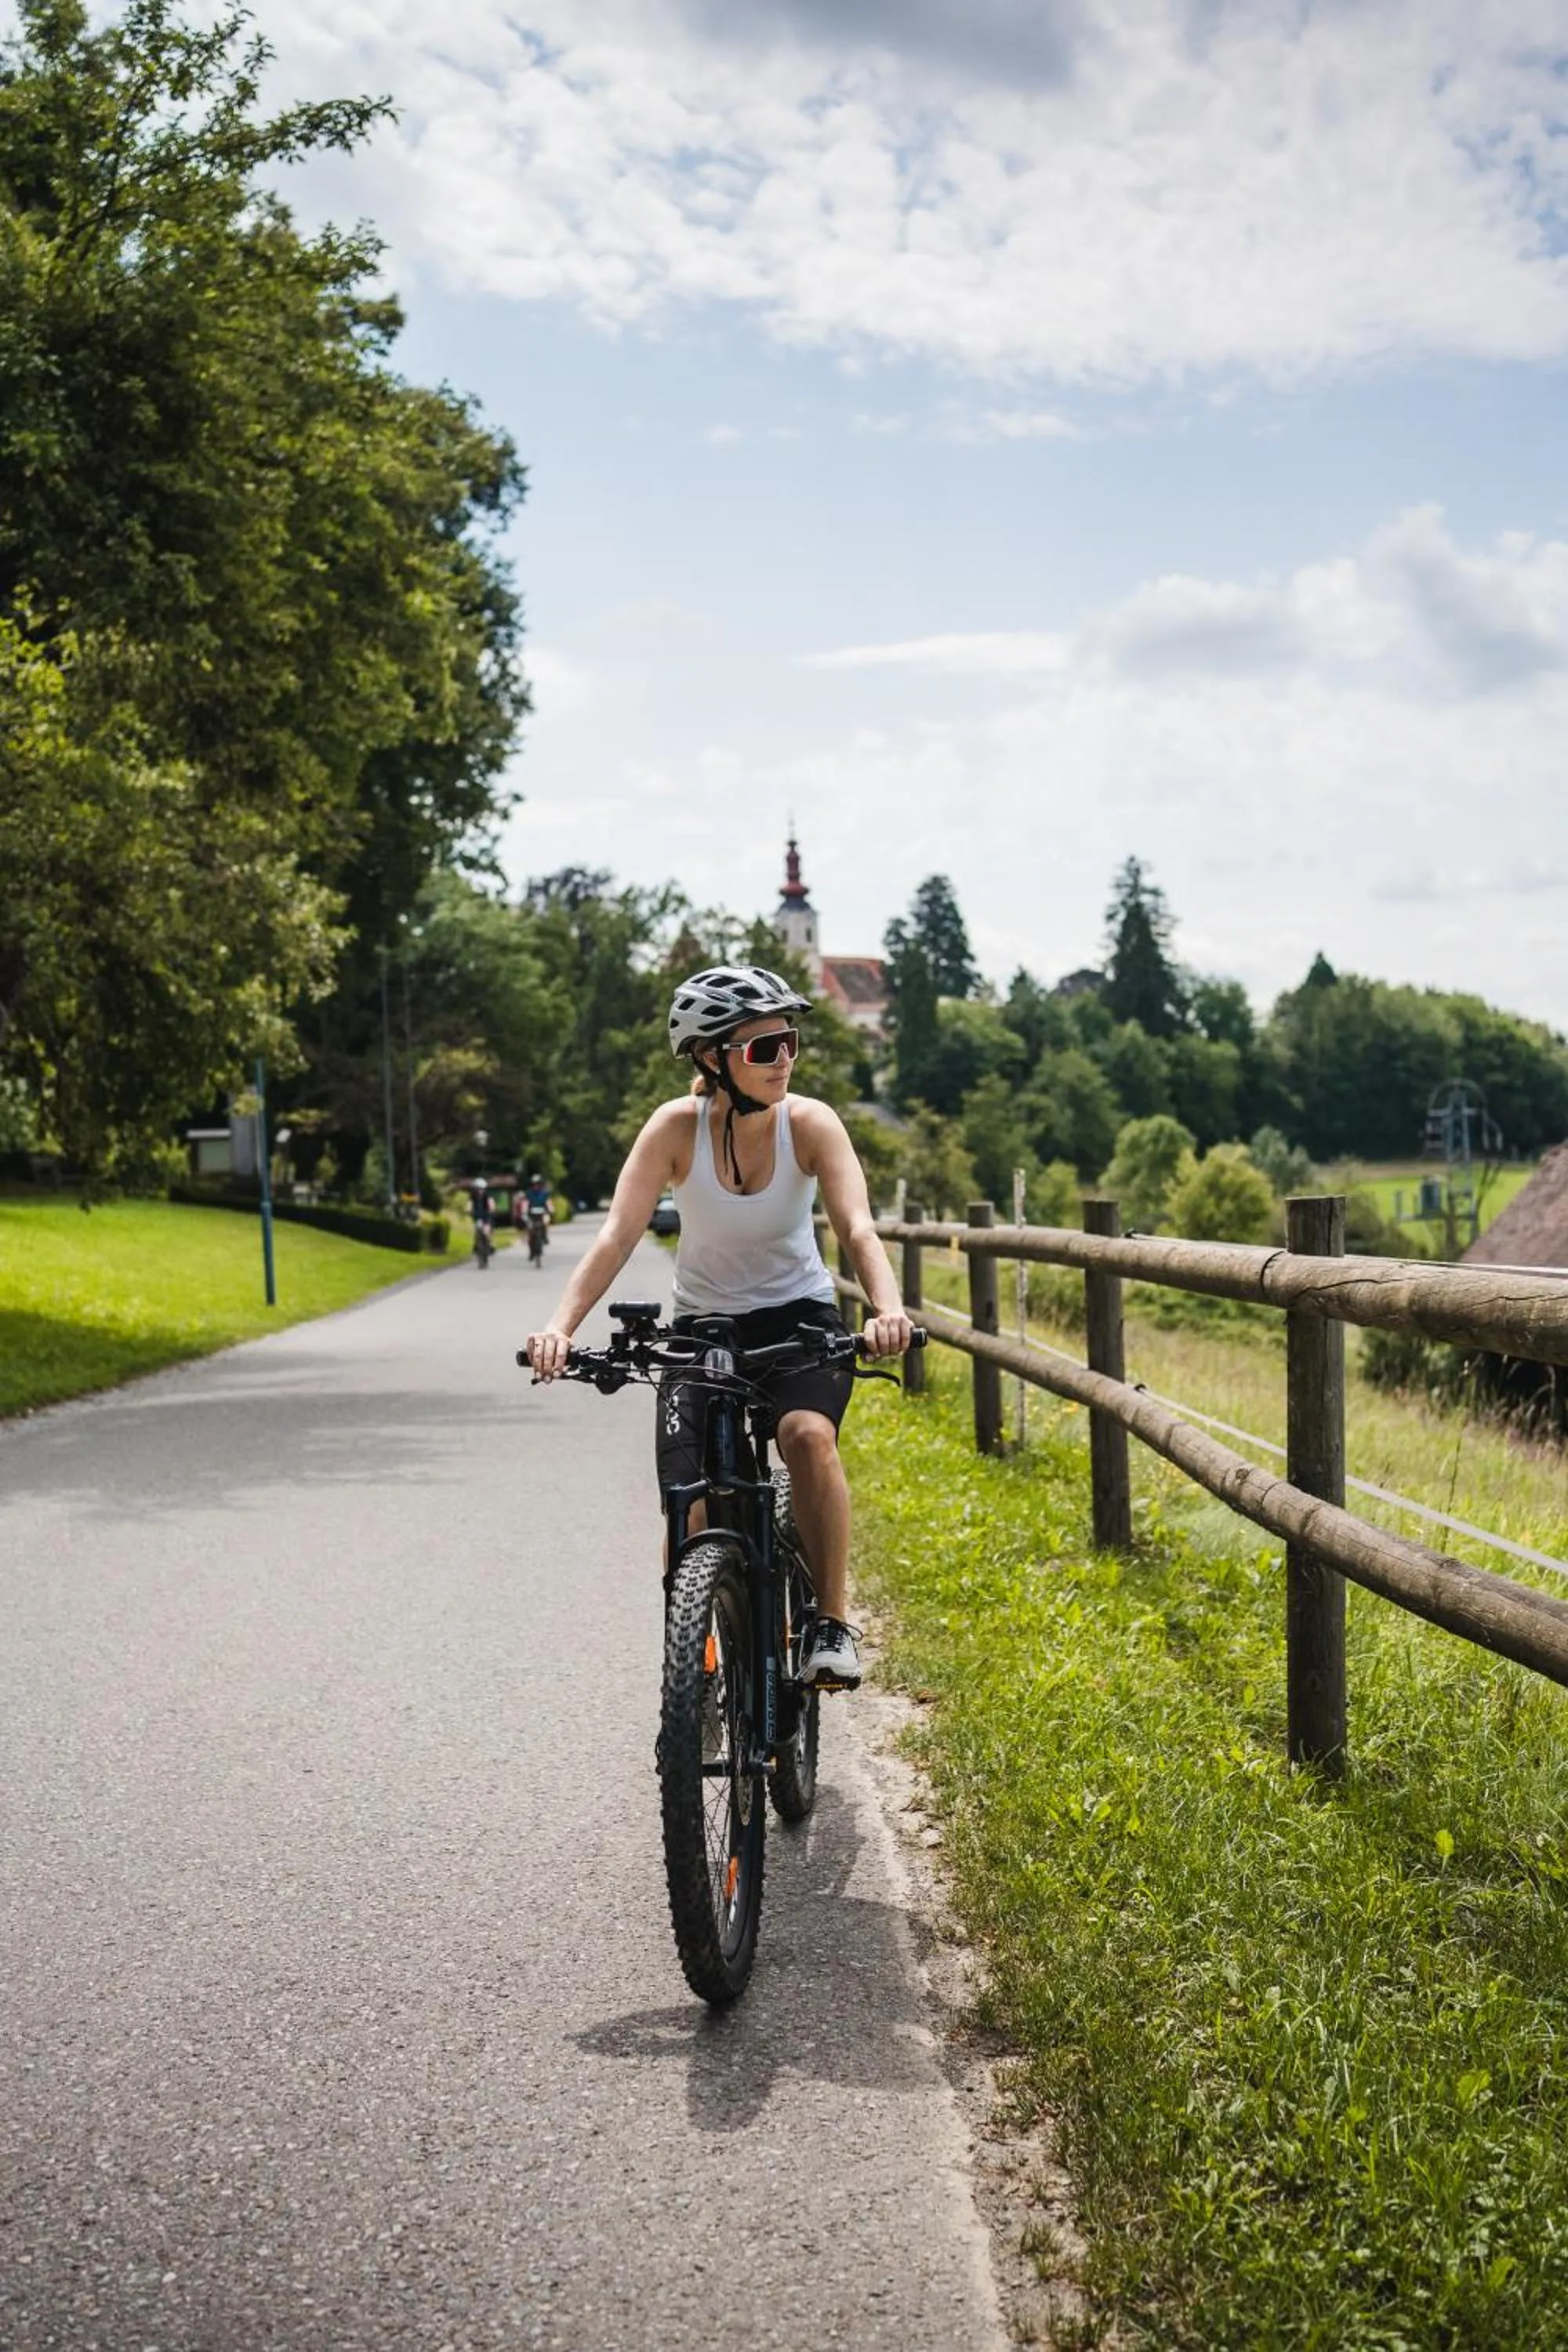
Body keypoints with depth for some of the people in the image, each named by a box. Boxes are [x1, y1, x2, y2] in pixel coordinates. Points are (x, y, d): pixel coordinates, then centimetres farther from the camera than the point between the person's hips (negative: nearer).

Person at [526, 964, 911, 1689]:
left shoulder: (811, 1123, -16)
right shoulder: (677, 1127, -16)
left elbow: (858, 1228, -27)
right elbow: (617, 1235, -24)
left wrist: (887, 1308, -47)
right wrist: (561, 1324, -40)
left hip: (798, 1318, 0)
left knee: (809, 1433, -32)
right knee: (691, 1516, -14)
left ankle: (832, 1623, -19)